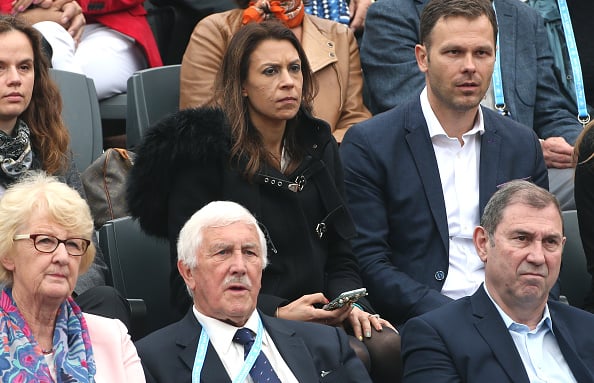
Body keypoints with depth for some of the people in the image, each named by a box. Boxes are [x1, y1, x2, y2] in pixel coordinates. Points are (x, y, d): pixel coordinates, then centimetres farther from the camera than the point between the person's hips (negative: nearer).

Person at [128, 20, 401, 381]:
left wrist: (351, 306, -5)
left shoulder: (318, 147, 14)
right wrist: (277, 312, -17)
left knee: (391, 348, -25)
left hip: (320, 320, 6)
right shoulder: (206, 156, -5)